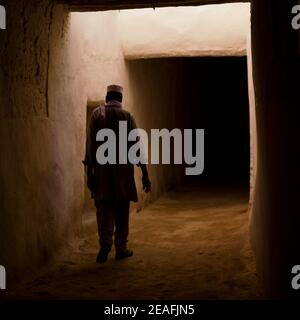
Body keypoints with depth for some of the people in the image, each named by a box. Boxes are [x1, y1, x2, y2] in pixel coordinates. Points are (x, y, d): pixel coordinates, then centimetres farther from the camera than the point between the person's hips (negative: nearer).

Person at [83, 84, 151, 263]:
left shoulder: (97, 114, 1)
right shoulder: (128, 117, 2)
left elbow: (90, 145, -4)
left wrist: (89, 172, 0)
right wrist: (145, 175, 1)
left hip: (102, 169, 0)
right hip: (123, 169, 0)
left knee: (104, 207, 6)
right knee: (122, 210, 9)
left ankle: (105, 242, -12)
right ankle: (121, 248, 14)